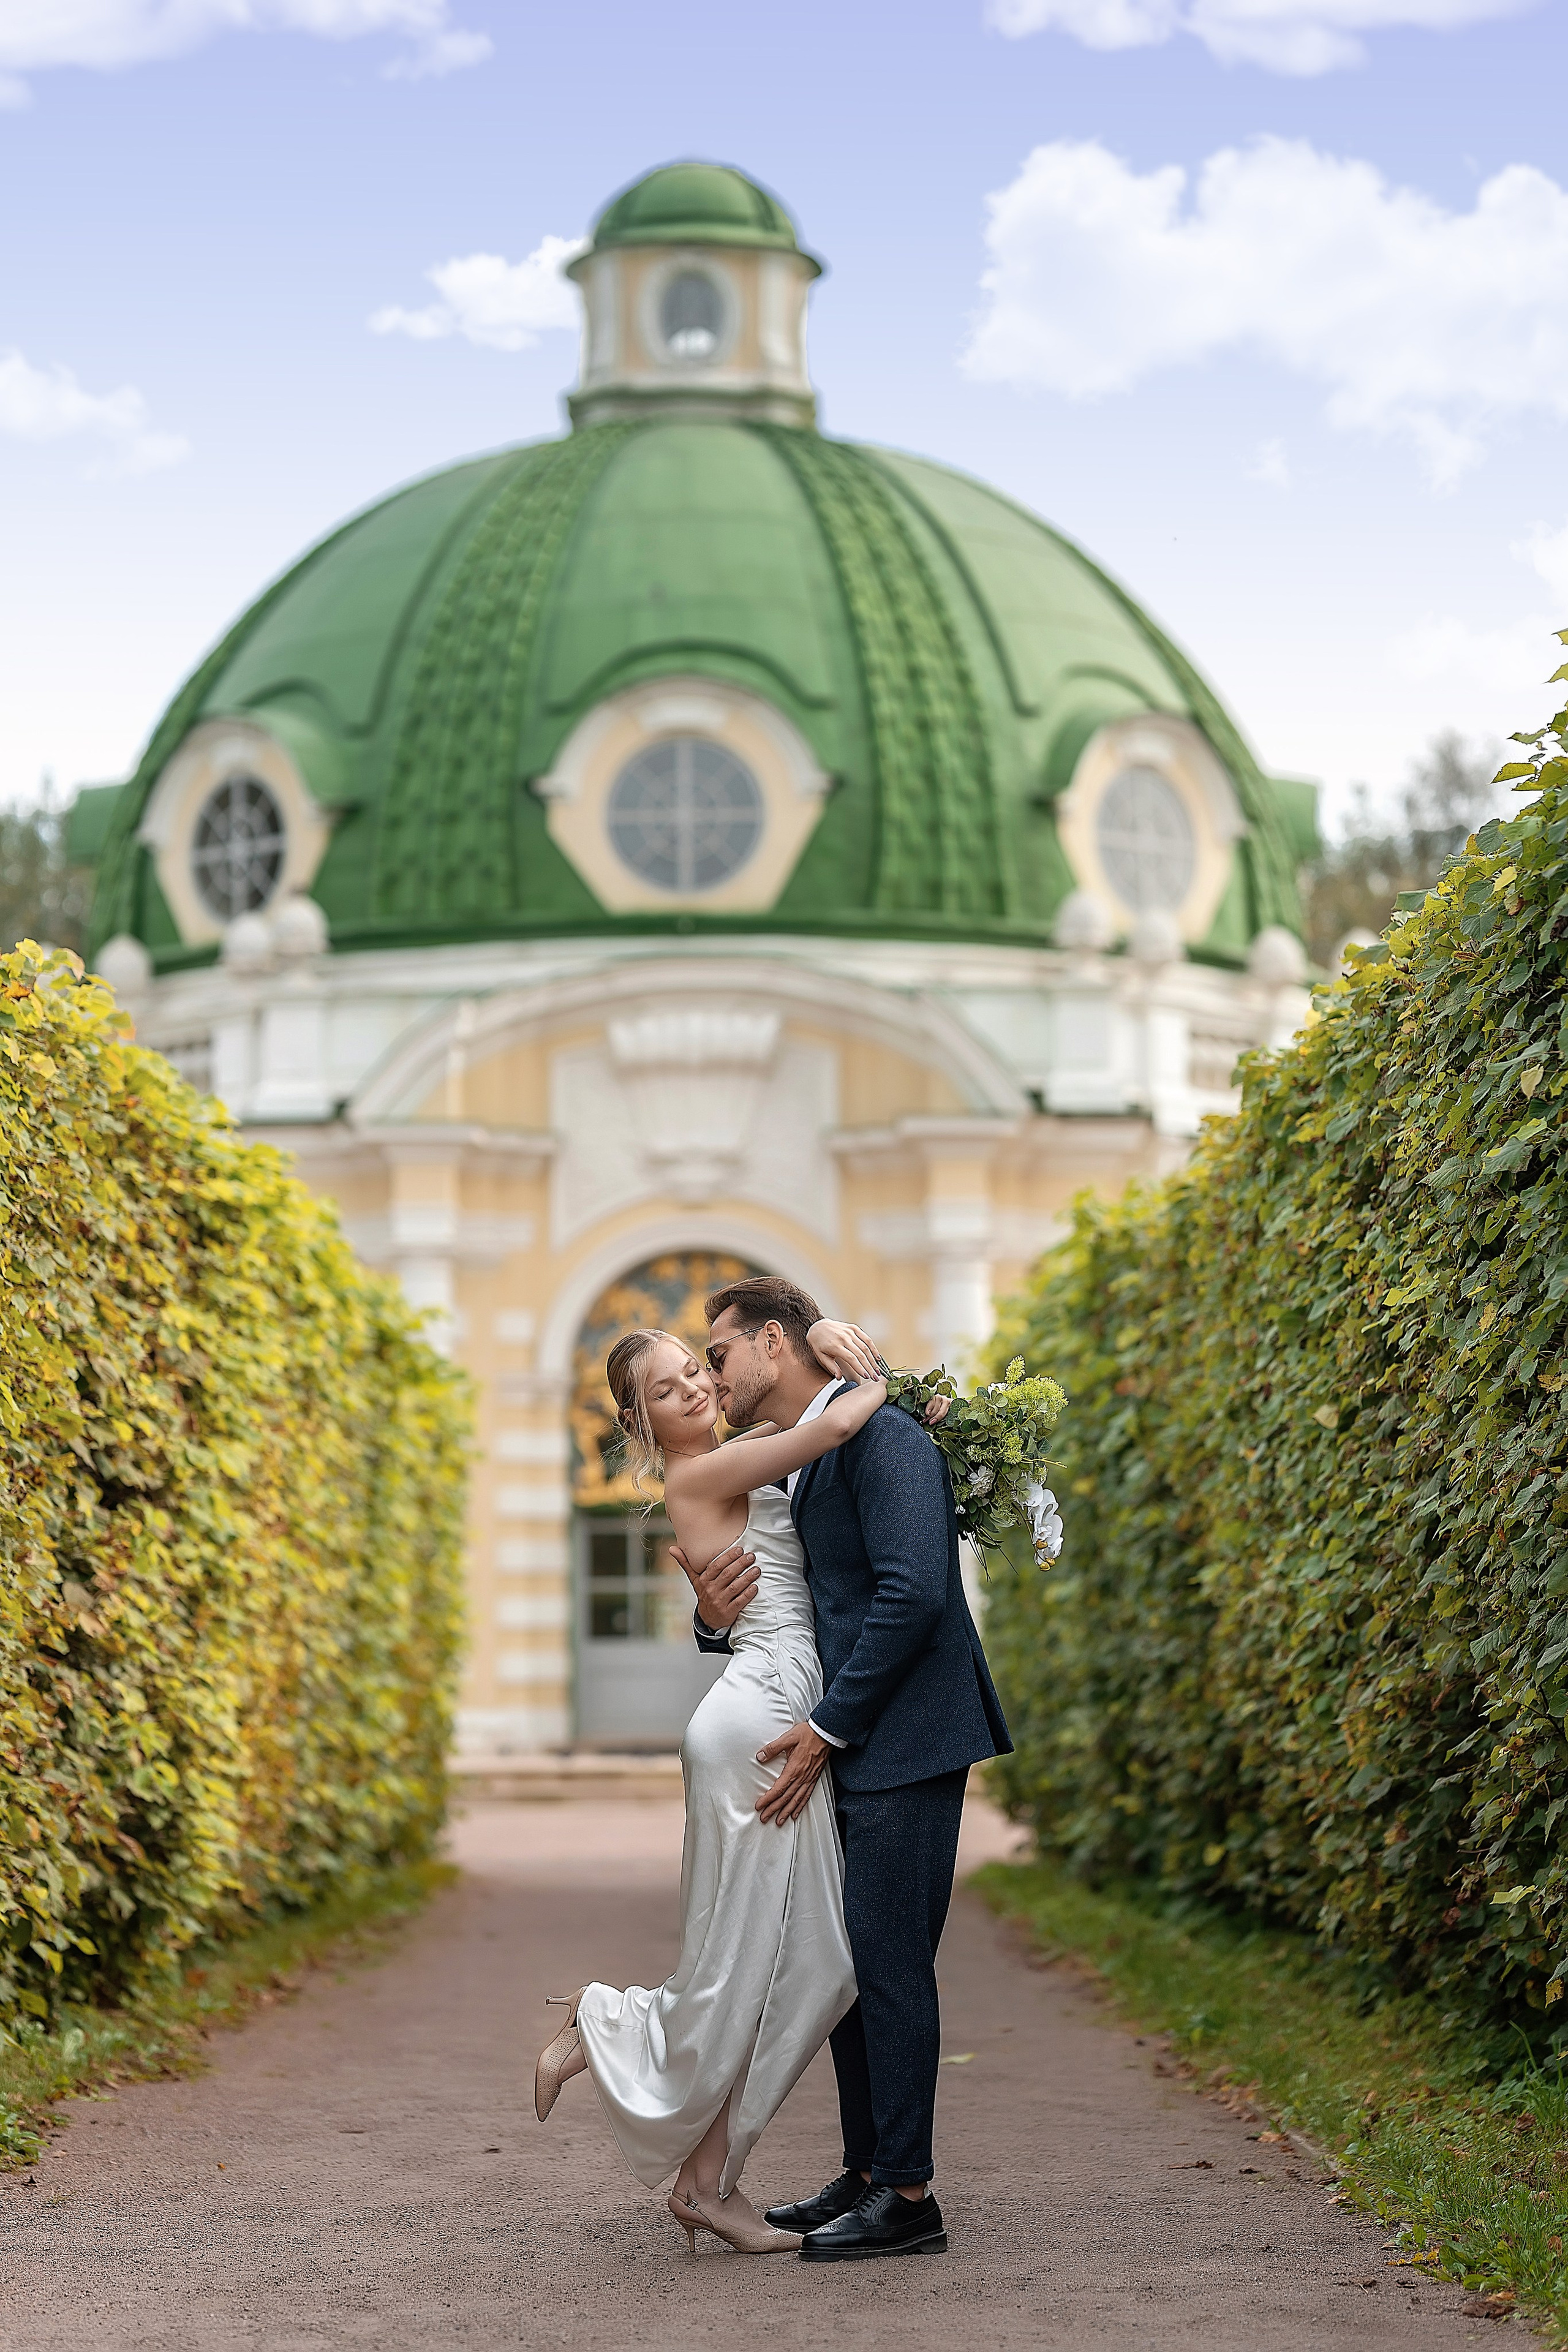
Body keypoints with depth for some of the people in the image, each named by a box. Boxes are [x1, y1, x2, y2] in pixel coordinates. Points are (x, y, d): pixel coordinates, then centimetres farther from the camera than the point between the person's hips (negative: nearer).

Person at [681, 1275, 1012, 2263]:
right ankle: (868, 2175, 21)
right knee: (849, 1962, 12)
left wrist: (827, 1727, -18)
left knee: (888, 1961, -7)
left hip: (905, 1742, -10)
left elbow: (913, 1592, -21)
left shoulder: (881, 1435, -11)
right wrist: (718, 1617, -2)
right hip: (851, 1747, 10)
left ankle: (907, 2197, -1)